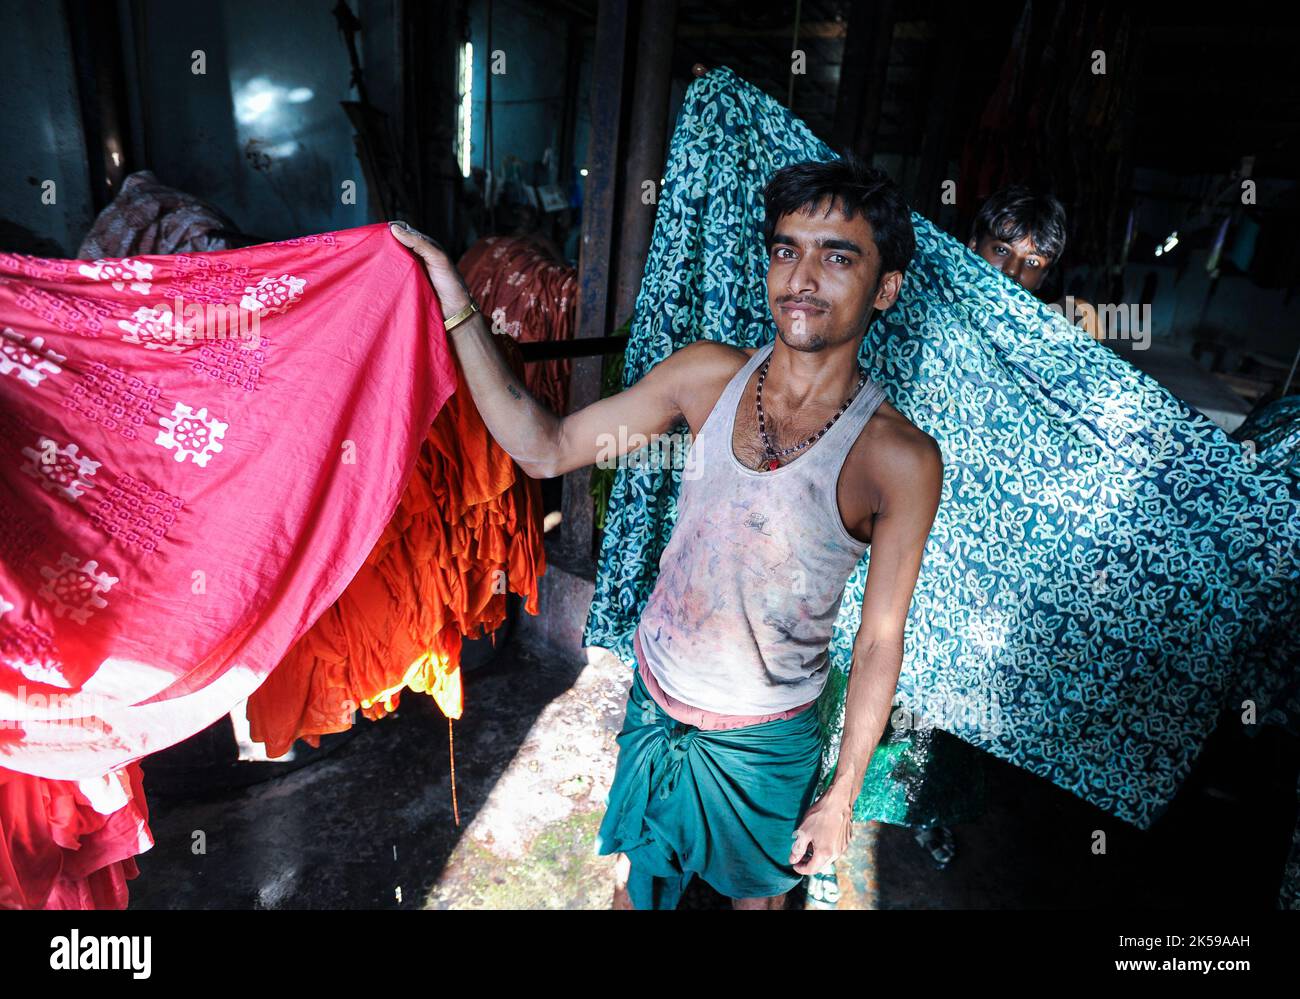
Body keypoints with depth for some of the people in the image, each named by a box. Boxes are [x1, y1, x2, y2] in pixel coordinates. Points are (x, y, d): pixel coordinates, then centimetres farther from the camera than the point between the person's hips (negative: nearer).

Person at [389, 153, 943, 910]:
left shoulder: (899, 459, -21)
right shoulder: (709, 377, -12)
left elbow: (880, 640, -12)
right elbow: (545, 449, -8)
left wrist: (843, 795, -5)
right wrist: (458, 309, -14)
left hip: (764, 739, -2)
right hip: (654, 702, 3)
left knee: (756, 891, 26)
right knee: (638, 880, 27)